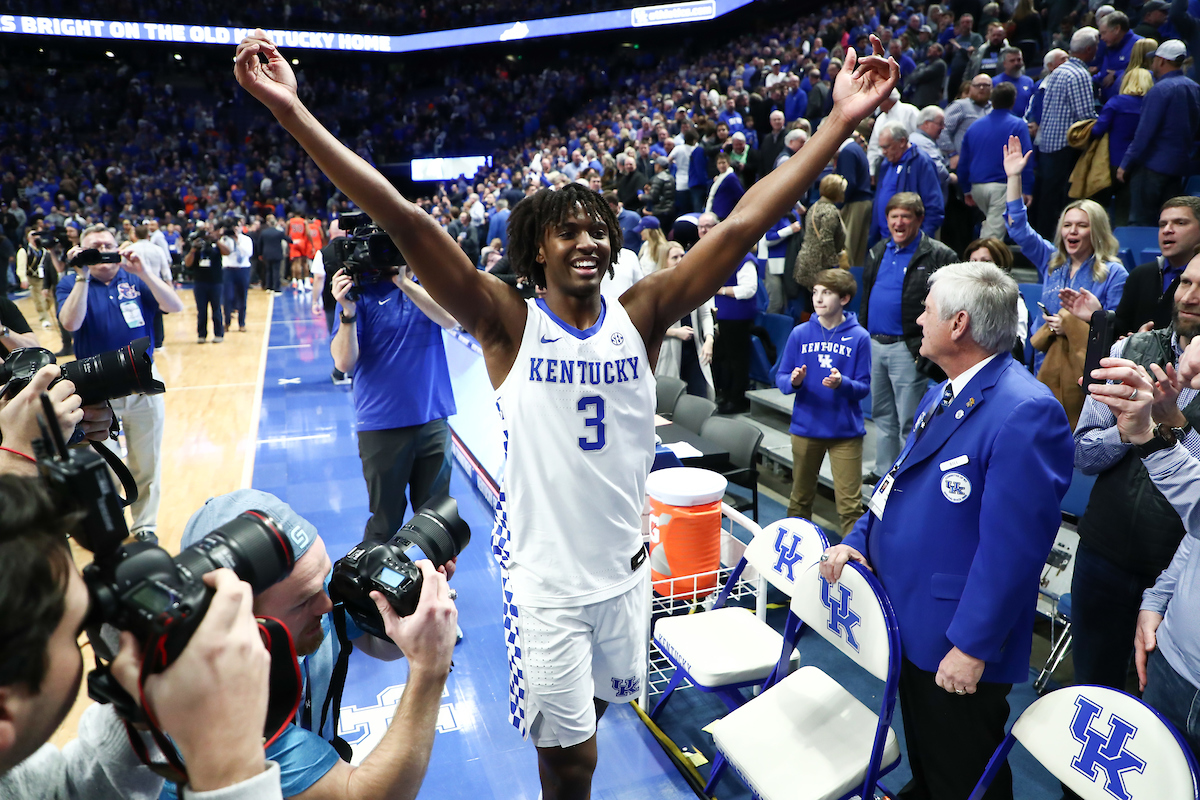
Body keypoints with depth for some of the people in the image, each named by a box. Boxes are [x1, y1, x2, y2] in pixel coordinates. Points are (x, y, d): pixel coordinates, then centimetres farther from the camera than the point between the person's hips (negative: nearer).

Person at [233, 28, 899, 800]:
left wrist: (842, 121, -14)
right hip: (546, 579, -3)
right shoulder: (509, 324, -12)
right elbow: (404, 219, -20)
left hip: (627, 568, 3)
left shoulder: (640, 316, -6)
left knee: (591, 712, 26)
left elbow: (744, 224, -11)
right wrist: (292, 111, -24)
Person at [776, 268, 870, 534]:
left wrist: (842, 384, -25)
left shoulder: (859, 337, -5)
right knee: (800, 498, 16)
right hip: (805, 427, 2)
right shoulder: (800, 333, 1)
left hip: (846, 430, -2)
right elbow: (781, 377, 3)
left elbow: (864, 387, -5)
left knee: (850, 504, -2)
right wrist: (793, 381, -19)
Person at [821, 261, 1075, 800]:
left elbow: (1012, 547, -27)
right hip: (909, 623, 9)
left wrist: (971, 647, -23)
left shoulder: (1025, 413, -26)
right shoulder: (944, 393, 7)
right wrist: (858, 540, 4)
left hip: (958, 650, -9)